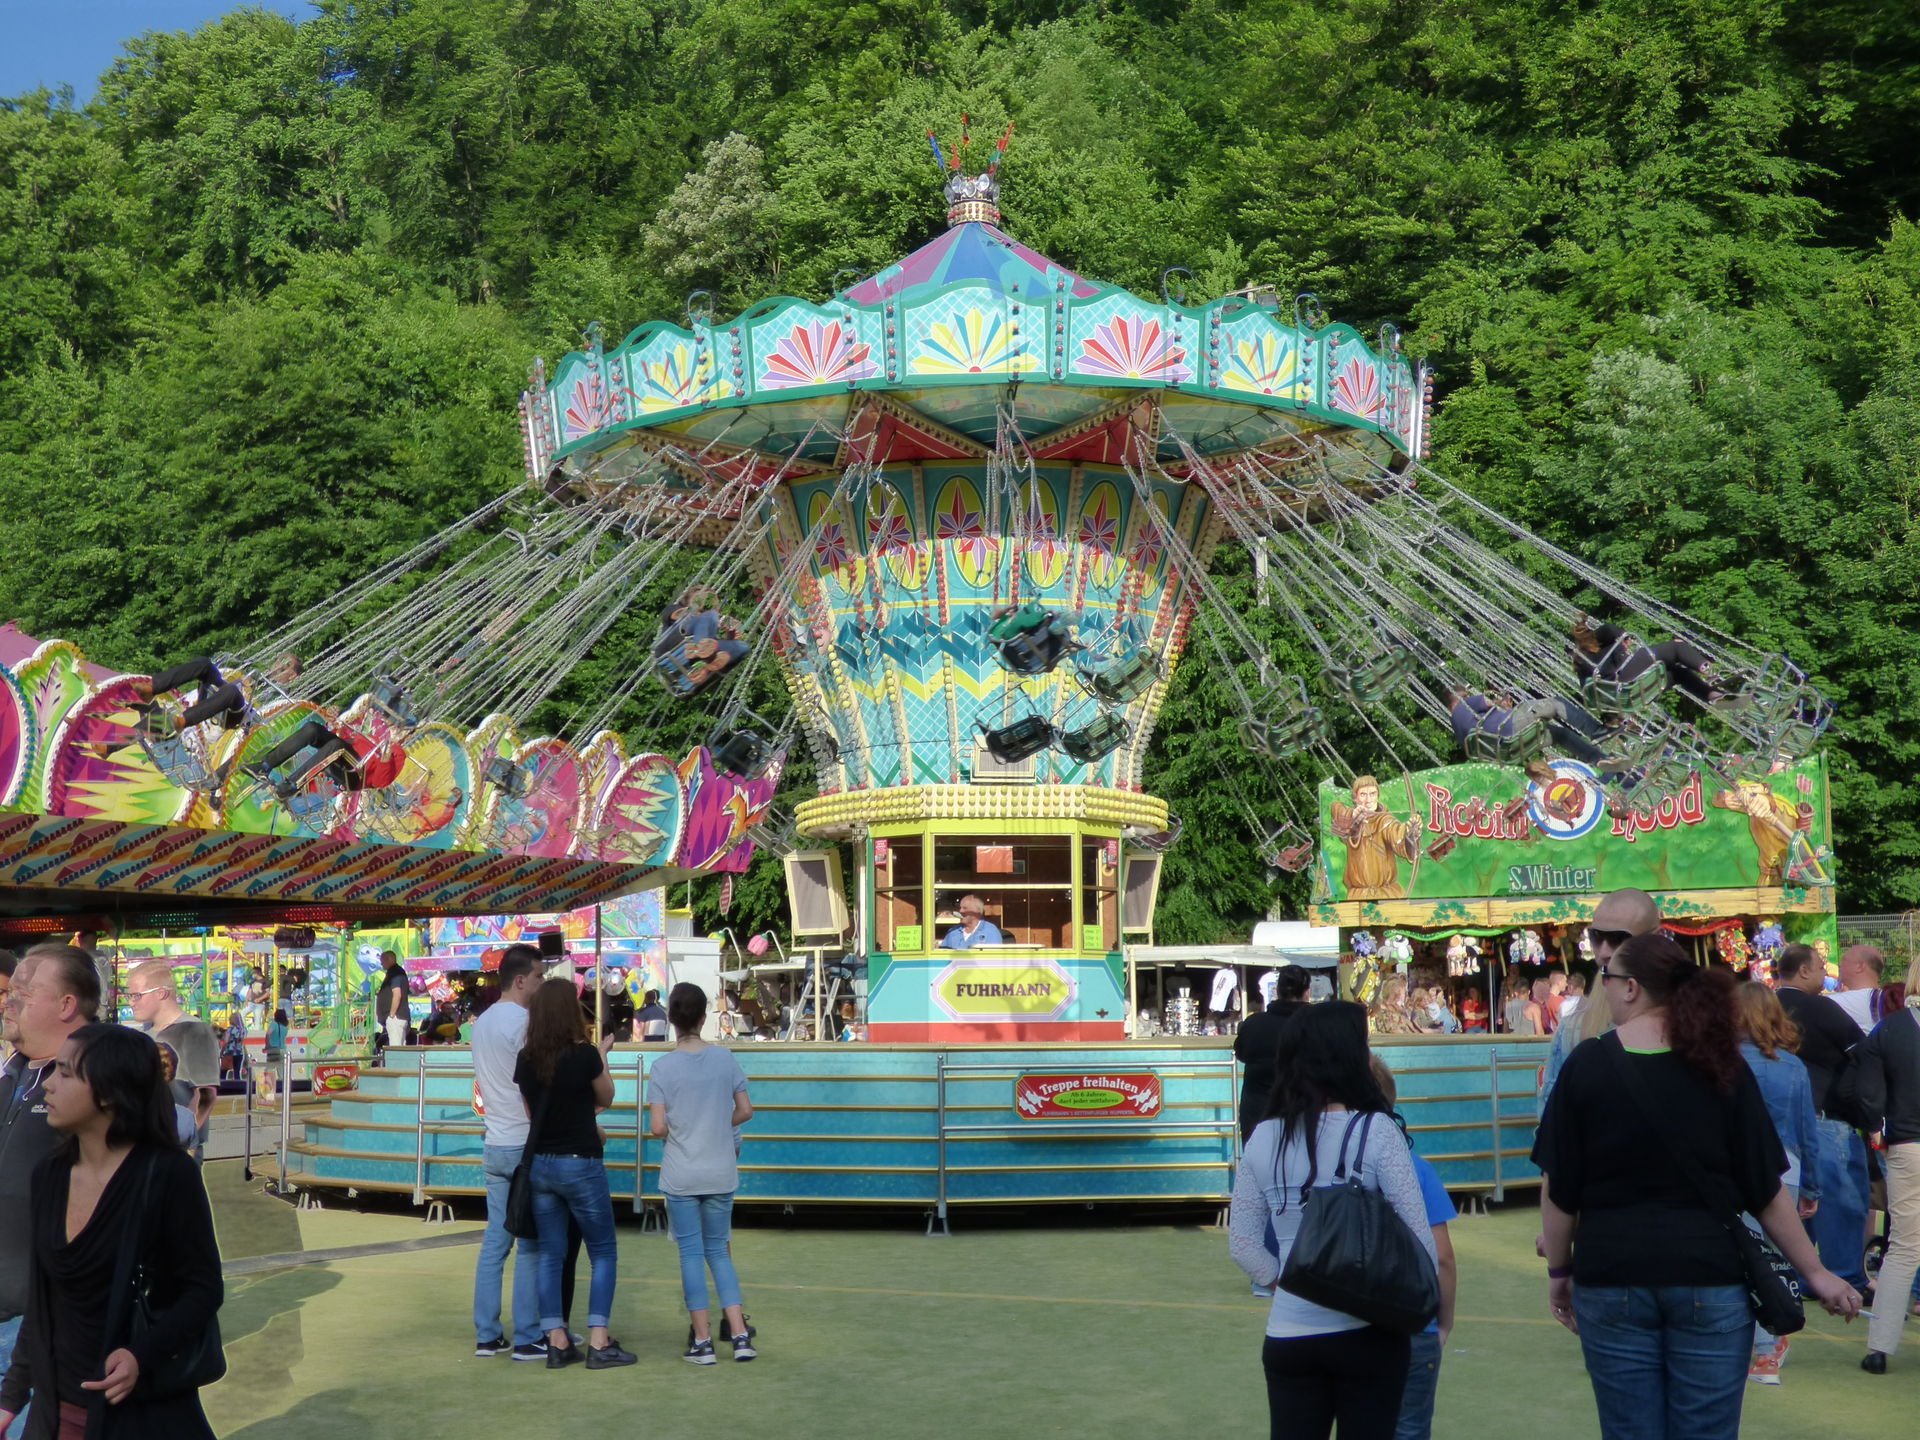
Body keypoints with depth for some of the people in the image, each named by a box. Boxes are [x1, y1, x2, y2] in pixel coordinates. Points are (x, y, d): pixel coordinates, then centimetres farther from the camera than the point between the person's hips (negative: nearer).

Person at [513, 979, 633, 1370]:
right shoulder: (585, 1055, -15)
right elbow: (606, 1098, 2)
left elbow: (530, 1111, 11)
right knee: (604, 1253, 6)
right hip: (580, 1163, -5)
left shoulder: (525, 1060, -1)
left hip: (539, 1163, 5)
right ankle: (598, 1342, 1)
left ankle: (557, 1342, 11)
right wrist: (602, 1055, 15)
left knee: (550, 1254, 11)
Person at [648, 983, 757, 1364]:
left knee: (691, 1253, 6)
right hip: (722, 1173, 3)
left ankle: (702, 1340, 6)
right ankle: (740, 1335, 8)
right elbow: (745, 1111, 2)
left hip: (681, 1176, -2)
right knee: (718, 1251, 14)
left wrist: (676, 1131, 9)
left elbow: (657, 1128, -12)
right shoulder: (725, 1058, -2)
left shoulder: (663, 1066, -9)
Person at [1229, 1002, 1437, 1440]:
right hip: (1368, 1334, -3)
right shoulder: (1375, 1131, -11)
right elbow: (1419, 1238, -11)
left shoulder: (1263, 1138, 0)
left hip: (1288, 1335, 3)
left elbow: (1242, 1246, 1)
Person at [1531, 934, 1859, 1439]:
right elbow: (1764, 1189, 0)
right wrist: (1815, 1272, 11)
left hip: (1612, 1281, -1)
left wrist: (1559, 1271, 11)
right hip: (1710, 1280, 1)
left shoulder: (1586, 1066, -6)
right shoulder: (1721, 1066, -2)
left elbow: (1559, 1188, -3)